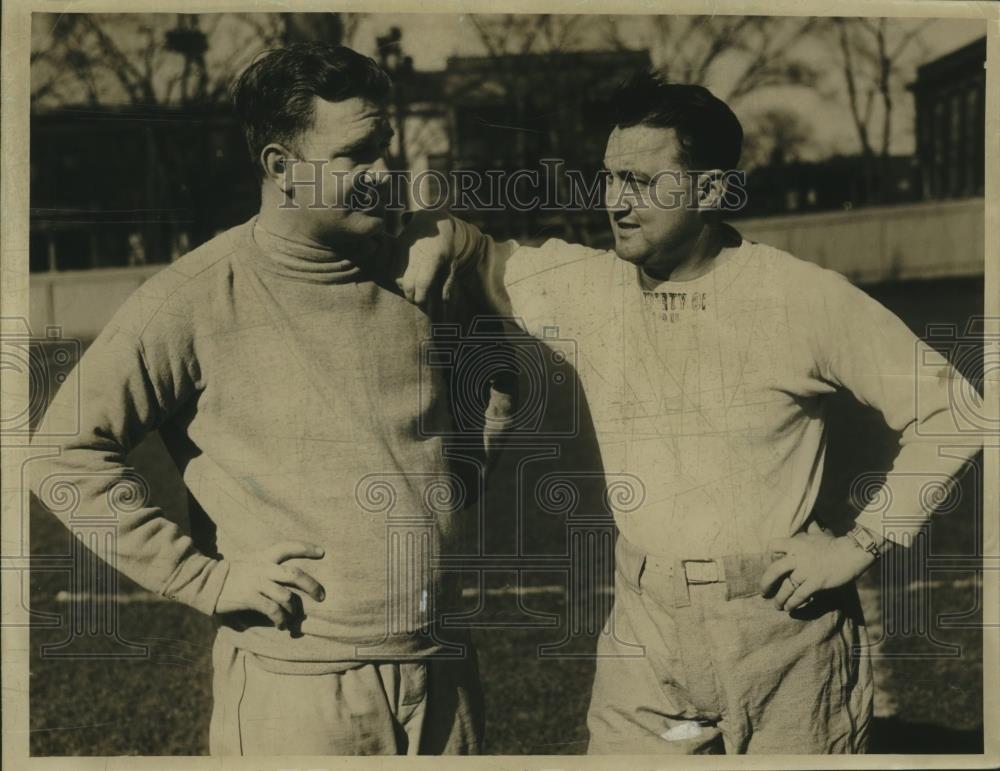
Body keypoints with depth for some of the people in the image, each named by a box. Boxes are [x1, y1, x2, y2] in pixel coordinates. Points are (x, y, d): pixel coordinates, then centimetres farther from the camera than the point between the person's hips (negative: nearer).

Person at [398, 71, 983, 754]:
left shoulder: (806, 300, -9)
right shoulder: (587, 288, 1)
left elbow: (947, 411, -4)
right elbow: (492, 261, 18)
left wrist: (861, 544, -8)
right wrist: (446, 236, -5)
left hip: (785, 630, -3)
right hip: (647, 643, 3)